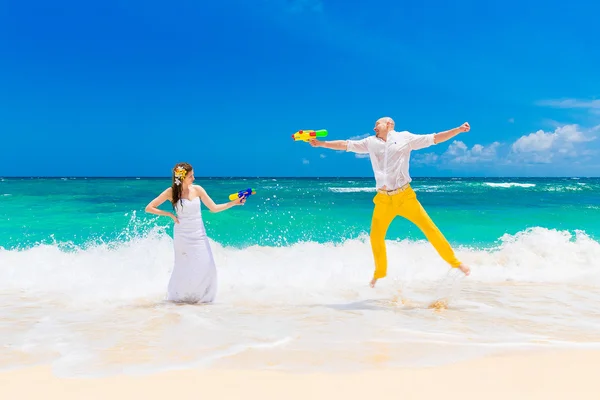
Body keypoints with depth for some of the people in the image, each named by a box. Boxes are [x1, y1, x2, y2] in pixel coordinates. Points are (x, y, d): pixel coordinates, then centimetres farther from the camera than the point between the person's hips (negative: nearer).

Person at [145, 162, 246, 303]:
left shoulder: (197, 189, 0)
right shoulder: (171, 192, -7)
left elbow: (214, 208, 2)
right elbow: (149, 208, -3)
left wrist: (234, 203, -8)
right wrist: (170, 214, -8)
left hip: (199, 234, 3)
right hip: (182, 235, -3)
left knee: (206, 266, -5)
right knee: (185, 267, 1)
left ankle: (201, 297, 14)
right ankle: (177, 296, 25)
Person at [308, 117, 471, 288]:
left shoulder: (405, 137, 5)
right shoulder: (370, 142, 12)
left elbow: (435, 138, 3)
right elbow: (345, 145, 13)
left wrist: (459, 129, -4)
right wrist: (320, 143, 9)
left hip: (405, 195, -2)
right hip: (383, 199, 3)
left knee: (430, 227, -5)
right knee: (375, 236, 2)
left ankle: (454, 262, 9)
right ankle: (380, 273, 23)